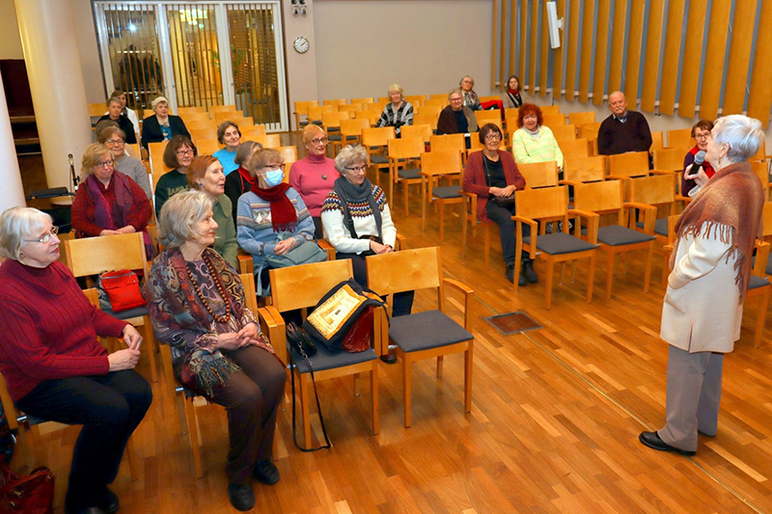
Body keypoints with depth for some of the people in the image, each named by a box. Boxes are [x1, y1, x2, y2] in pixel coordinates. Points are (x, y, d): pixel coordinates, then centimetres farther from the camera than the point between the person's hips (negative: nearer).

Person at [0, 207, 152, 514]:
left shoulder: (56, 269, 5)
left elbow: (90, 314, 18)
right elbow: (36, 362, -21)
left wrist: (122, 327, -3)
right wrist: (106, 363, -22)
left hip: (90, 360, 7)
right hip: (40, 384, -7)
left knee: (140, 393, -19)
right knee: (111, 409, -29)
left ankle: (99, 477, 3)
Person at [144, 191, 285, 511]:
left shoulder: (212, 258, 9)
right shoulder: (163, 271, -9)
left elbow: (239, 299, 18)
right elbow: (166, 330, -8)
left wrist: (249, 323, -4)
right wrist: (216, 341, -15)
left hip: (236, 336, 5)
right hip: (197, 351, -5)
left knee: (274, 375, -24)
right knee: (247, 394, -29)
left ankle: (260, 455, 0)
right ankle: (239, 475, -2)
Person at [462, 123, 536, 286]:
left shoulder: (506, 156, 21)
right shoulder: (474, 157, 8)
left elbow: (521, 180, 19)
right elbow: (467, 184, -1)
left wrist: (512, 187, -5)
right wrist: (491, 190, -10)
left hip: (510, 199, 4)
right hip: (488, 202, -4)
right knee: (507, 218, -36)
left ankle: (527, 263, -26)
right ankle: (511, 267, -32)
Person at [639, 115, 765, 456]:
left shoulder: (722, 191, -27)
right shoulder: (748, 182, 3)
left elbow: (706, 253, -27)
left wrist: (675, 280, -14)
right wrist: (704, 187, 5)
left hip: (702, 292, -10)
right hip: (724, 291, 10)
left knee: (686, 362, 3)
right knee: (710, 357, 23)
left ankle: (679, 435, 16)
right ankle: (705, 421, 39)